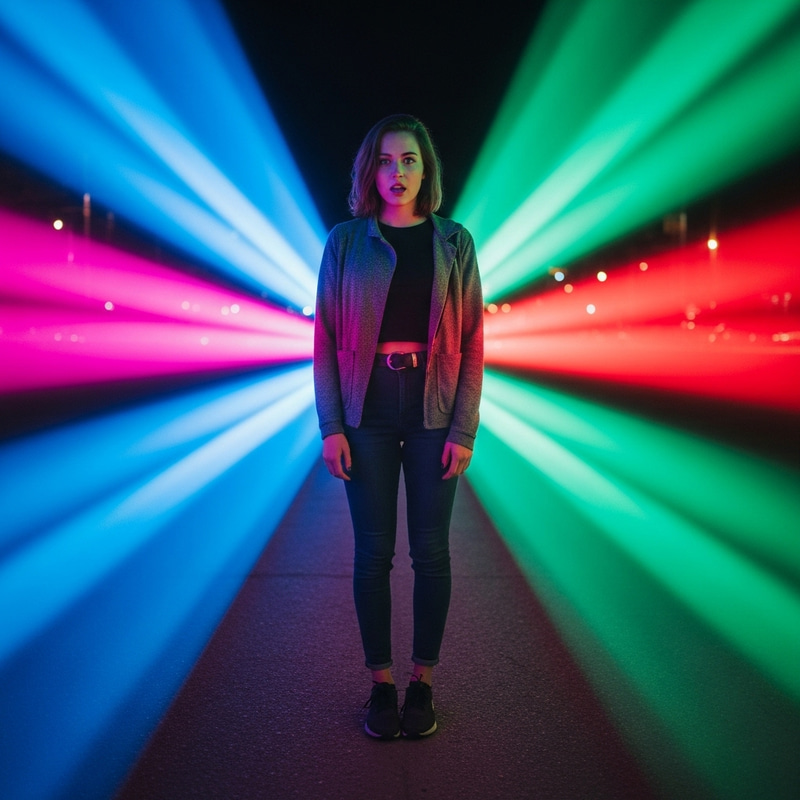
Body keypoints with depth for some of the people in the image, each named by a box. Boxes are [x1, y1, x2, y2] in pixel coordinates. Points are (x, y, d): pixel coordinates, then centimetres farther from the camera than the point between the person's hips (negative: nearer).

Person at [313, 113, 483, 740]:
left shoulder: (454, 243, 4)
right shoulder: (346, 242, 4)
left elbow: (473, 343, 2)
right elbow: (325, 338, 2)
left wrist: (464, 429, -5)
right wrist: (331, 426, -5)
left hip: (433, 411, 0)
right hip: (367, 412, 0)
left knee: (430, 549, 7)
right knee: (373, 551, 5)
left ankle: (423, 682, 22)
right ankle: (381, 683, 20)